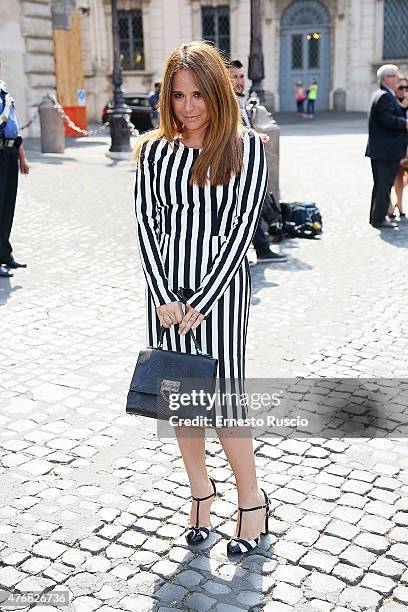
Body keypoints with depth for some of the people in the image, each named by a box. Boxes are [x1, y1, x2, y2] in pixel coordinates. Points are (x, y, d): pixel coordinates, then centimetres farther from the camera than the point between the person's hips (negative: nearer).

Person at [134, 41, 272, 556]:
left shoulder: (245, 147, -3)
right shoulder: (154, 150, 6)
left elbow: (242, 226, -9)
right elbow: (146, 223, 3)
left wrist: (202, 301, -13)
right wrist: (164, 297, -8)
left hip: (220, 285, -4)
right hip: (166, 287, 4)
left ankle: (252, 499, 19)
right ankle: (201, 489, 30)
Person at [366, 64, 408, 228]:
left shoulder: (382, 95, 17)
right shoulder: (384, 96, -16)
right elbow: (388, 119, -25)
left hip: (378, 150, 11)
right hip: (388, 150, -11)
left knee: (380, 184, 16)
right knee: (385, 185, -5)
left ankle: (376, 216, 24)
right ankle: (379, 219, 0)